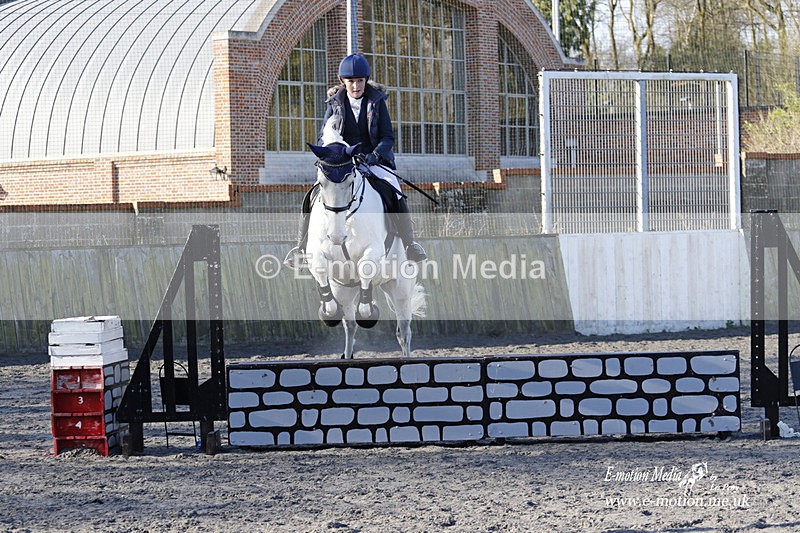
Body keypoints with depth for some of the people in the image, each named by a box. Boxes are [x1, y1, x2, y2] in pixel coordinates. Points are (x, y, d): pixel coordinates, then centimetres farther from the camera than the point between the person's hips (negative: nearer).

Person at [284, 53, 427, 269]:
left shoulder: (377, 102, 3)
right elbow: (323, 137, 7)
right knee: (313, 197, -18)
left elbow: (388, 137, -1)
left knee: (395, 194, -25)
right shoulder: (335, 103, 7)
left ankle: (409, 243, -13)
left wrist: (374, 155, -20)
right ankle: (302, 245, -5)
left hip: (373, 161, -1)